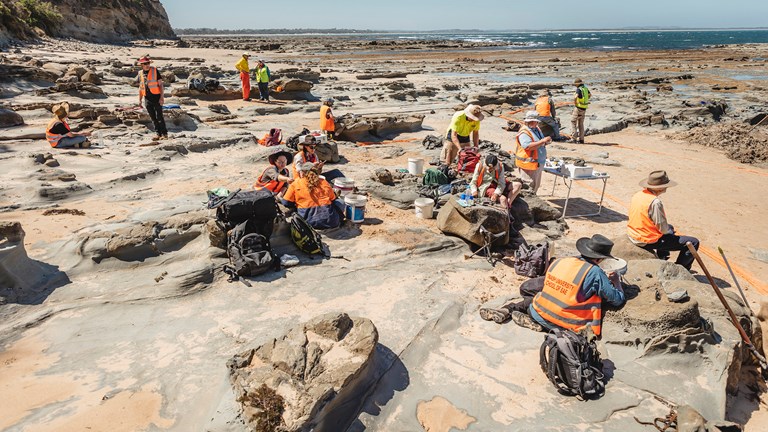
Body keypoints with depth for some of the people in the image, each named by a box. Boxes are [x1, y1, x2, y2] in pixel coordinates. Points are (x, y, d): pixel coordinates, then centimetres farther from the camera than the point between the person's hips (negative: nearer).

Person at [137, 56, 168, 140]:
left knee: (159, 117, -8)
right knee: (153, 118, 7)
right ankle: (158, 134, 13)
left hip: (156, 97, -5)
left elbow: (160, 84, -4)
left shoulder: (155, 70, -2)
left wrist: (162, 97, -13)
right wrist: (140, 100, 14)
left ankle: (164, 134, -3)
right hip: (147, 98, 5)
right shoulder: (140, 73, 10)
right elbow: (140, 87, 17)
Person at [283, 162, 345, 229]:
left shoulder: (295, 184, 4)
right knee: (339, 202, 27)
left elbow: (286, 203, 7)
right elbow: (333, 199, 20)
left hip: (309, 223, -2)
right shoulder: (324, 182, 9)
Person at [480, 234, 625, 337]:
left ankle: (507, 310, 7)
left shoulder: (559, 261, 2)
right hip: (562, 323, -4)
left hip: (538, 314, 4)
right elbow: (618, 300, 2)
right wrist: (616, 281, 23)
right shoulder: (595, 273, -10)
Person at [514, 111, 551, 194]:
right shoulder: (524, 133, -17)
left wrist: (546, 142, 5)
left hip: (538, 163, 10)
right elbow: (528, 146, -31)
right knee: (529, 185, -8)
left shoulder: (537, 129, 14)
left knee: (536, 185, 19)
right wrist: (542, 141, -28)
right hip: (529, 164, -10)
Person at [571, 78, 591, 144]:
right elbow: (590, 94, 30)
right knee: (581, 124, 13)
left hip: (578, 108, -8)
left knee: (573, 122, 0)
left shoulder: (579, 89, -16)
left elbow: (575, 97, -33)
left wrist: (575, 102, -17)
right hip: (584, 109, 8)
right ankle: (581, 139, 15)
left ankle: (574, 138, -7)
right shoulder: (585, 88, 10)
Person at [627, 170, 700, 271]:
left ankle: (661, 260, 43)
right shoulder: (655, 202, -25)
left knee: (670, 228, 36)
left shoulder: (637, 195, 0)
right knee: (693, 243, -4)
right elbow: (663, 229, -20)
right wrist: (670, 230, 4)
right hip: (648, 241, -9)